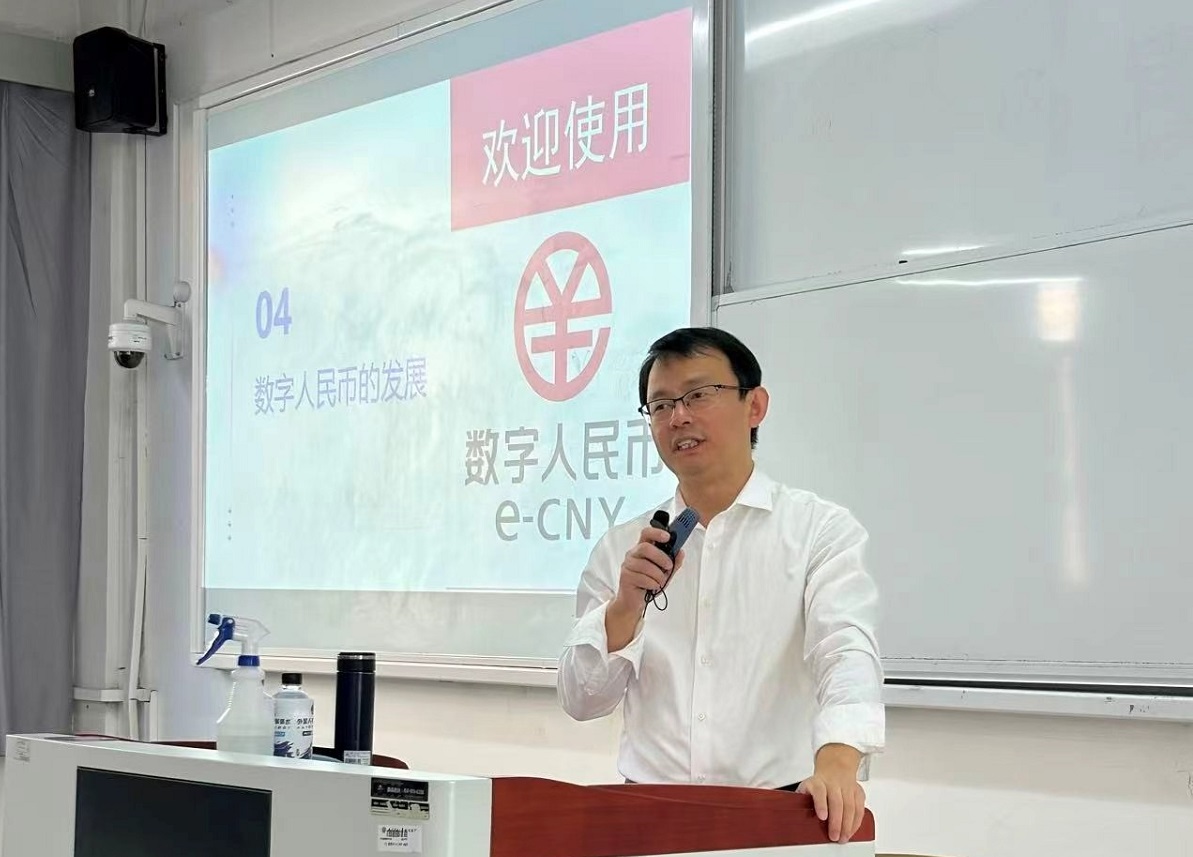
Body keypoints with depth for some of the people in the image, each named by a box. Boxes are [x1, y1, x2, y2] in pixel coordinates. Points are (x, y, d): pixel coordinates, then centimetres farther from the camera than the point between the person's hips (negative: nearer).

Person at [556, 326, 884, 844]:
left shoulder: (822, 531, 4)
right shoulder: (621, 548, 13)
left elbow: (847, 651, -11)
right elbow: (581, 700, 10)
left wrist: (836, 763, -29)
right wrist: (627, 605, -6)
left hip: (778, 807, -2)